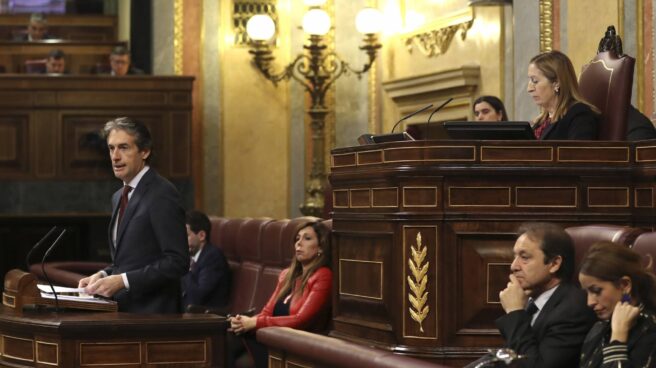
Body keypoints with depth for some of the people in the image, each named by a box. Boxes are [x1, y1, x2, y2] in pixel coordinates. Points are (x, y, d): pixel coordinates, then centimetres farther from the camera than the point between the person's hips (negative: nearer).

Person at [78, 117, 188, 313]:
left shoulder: (162, 194, -11)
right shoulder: (119, 198, 16)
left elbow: (177, 262, -17)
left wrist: (123, 281, -19)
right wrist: (103, 275, 5)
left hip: (151, 312, -8)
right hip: (122, 308, 8)